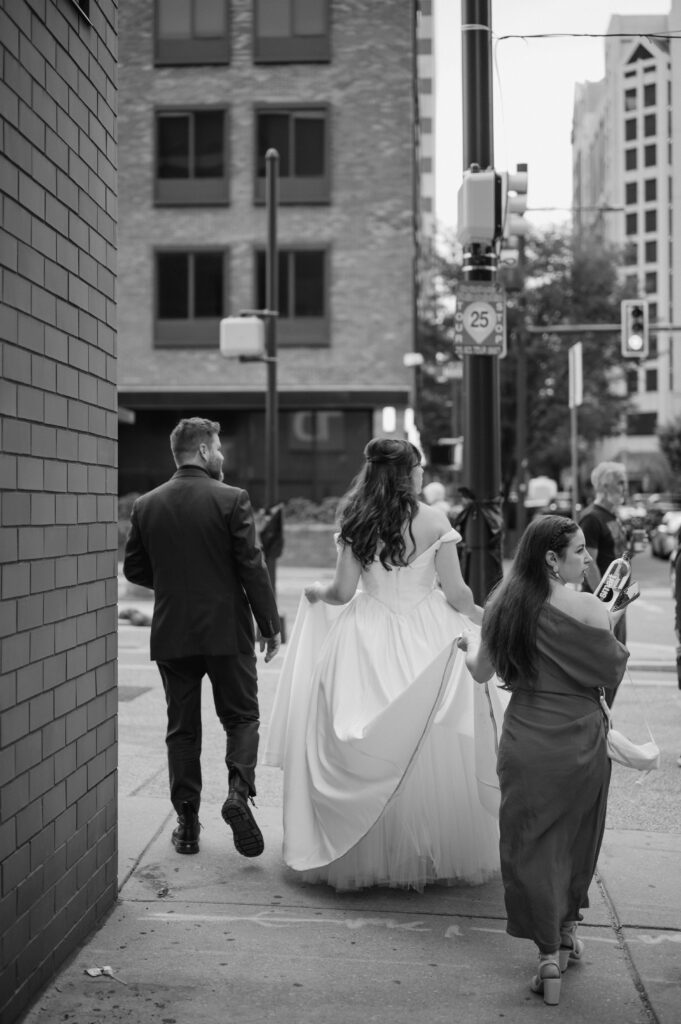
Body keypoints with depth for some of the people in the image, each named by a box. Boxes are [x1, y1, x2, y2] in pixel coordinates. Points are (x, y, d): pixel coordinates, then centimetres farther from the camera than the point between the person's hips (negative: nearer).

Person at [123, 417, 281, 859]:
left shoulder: (146, 505, 1)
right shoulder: (232, 499, -9)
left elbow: (134, 569, 7)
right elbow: (252, 567, -10)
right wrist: (270, 625, -3)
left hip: (171, 633, 3)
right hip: (226, 629, -3)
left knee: (182, 728, 11)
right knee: (242, 717, 12)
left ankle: (187, 823, 13)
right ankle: (239, 792, -11)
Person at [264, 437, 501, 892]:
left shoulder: (356, 522, -2)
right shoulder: (433, 520, -7)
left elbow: (343, 591, -2)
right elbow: (456, 593, -7)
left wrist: (316, 592, 19)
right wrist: (476, 613, 14)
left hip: (367, 646, 2)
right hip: (427, 642, -2)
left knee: (369, 752, 10)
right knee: (429, 749, 7)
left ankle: (366, 857, 19)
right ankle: (434, 853, 16)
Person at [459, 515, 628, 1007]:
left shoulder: (502, 606, -3)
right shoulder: (587, 607, -15)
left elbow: (482, 671, 8)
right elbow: (615, 673, -6)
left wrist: (470, 642, 29)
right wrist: (612, 624, 7)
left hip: (525, 740, 2)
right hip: (580, 740, -1)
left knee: (530, 842, 10)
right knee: (576, 838, 19)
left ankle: (549, 956, 8)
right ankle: (568, 932, 36)